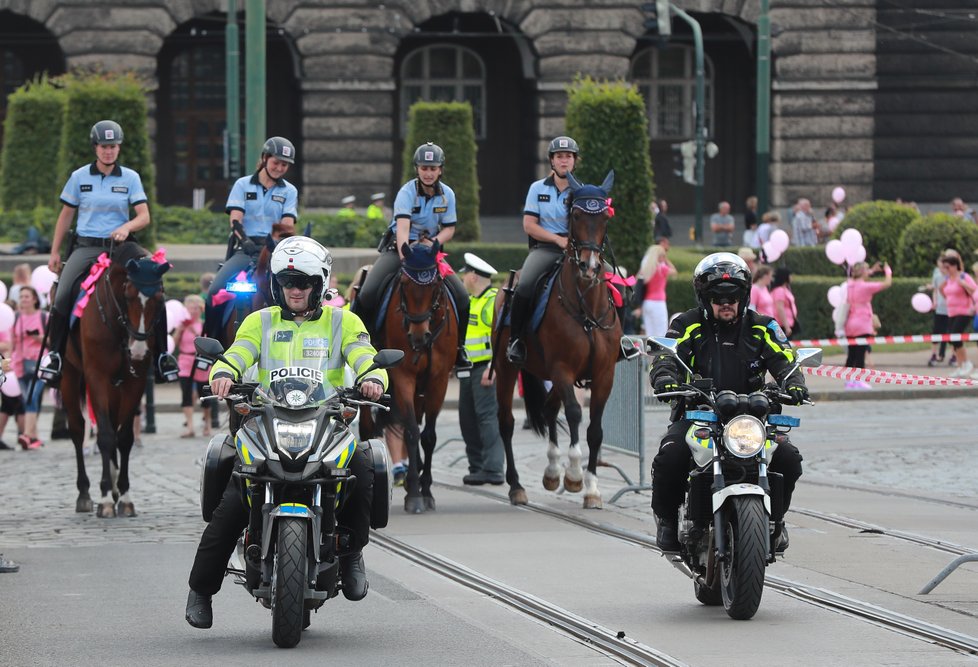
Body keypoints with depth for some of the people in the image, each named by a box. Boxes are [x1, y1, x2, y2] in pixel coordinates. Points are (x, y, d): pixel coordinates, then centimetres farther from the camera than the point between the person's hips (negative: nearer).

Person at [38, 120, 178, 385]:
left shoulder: (130, 178, 5)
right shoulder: (79, 177, 5)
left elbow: (144, 216, 0)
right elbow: (65, 216, 12)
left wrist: (126, 227, -21)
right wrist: (55, 252, 12)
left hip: (120, 247, 0)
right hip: (86, 246, 0)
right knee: (62, 297, -23)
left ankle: (162, 355, -1)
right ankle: (54, 353, -7)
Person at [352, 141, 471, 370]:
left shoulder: (447, 194, -2)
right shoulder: (407, 192, -15)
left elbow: (449, 229, 5)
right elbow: (402, 227, -28)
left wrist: (433, 242, -16)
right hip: (399, 247, -3)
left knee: (461, 298, -10)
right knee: (367, 294, -23)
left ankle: (458, 348, 9)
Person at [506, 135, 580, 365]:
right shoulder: (538, 188, 11)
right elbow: (529, 225, 4)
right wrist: (559, 239, -9)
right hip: (544, 248, -1)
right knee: (525, 286, -31)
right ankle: (516, 340, -15)